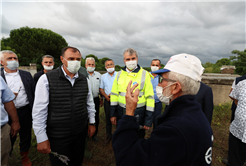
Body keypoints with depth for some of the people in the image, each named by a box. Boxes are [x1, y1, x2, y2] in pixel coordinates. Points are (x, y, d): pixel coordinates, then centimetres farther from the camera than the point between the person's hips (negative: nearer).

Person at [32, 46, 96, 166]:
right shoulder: (46, 79, -13)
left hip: (80, 133, 4)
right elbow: (39, 111, -11)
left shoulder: (84, 80, 0)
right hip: (57, 136, -3)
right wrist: (41, 138, -9)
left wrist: (92, 123, 10)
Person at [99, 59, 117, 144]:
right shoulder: (103, 76, 9)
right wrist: (106, 96, -7)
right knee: (108, 118, 13)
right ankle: (109, 135, 31)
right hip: (108, 100, 3)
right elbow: (101, 89, 9)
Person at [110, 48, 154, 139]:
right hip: (121, 113, 4)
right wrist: (112, 114, 4)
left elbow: (150, 97, -9)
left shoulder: (144, 74, -9)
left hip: (138, 114, -3)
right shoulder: (119, 74, 2)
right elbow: (114, 94, 5)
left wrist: (148, 120, -10)